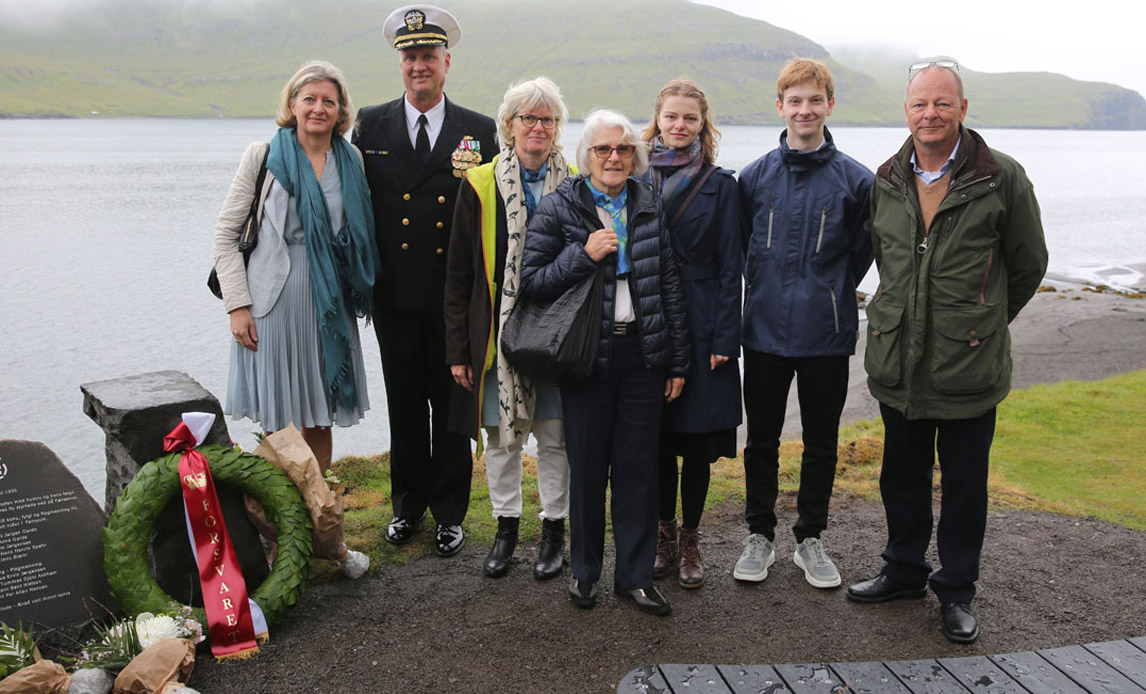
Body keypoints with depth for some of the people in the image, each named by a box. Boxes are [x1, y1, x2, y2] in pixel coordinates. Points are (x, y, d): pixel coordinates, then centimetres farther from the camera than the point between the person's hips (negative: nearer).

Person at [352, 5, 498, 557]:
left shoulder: (478, 131, 3)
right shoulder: (371, 125, 5)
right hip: (396, 297, 1)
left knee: (452, 407, 8)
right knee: (404, 406, 12)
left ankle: (450, 512, 22)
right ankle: (408, 504, 29)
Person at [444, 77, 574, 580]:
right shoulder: (480, 185, 1)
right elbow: (459, 275, 1)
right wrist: (458, 349, -3)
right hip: (498, 332, 0)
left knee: (555, 435, 7)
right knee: (501, 435, 10)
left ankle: (554, 529, 24)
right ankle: (506, 527, 27)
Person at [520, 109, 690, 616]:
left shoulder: (650, 208, 9)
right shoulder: (559, 208, 0)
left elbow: (671, 286, 10)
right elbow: (531, 280, -3)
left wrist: (678, 361, 7)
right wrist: (584, 255, -16)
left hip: (643, 354, 2)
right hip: (588, 355, -2)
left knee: (639, 466, 6)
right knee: (587, 466, 6)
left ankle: (635, 575, 19)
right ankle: (584, 570, 24)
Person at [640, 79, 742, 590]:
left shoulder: (719, 185, 1)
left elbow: (730, 266, -2)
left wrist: (724, 338, -8)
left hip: (700, 326, -2)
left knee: (697, 440, 4)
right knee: (657, 436, 8)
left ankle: (690, 540, 19)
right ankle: (664, 534, 24)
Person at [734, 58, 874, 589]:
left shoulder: (856, 180, -2)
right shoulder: (755, 176, 2)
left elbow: (861, 252, 7)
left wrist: (829, 297, 6)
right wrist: (766, 293, 10)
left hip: (826, 335, -1)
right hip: (765, 331, 1)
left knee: (821, 442, 10)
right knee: (762, 440, 9)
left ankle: (810, 539, 25)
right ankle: (760, 536, 25)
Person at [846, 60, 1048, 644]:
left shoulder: (1003, 179, -7)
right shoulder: (886, 181, 5)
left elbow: (1028, 265, 4)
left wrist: (984, 321, 13)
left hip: (969, 363, -4)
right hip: (896, 361, 4)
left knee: (964, 482, 8)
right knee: (901, 474, 17)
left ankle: (956, 591, 25)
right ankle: (904, 570, 36)